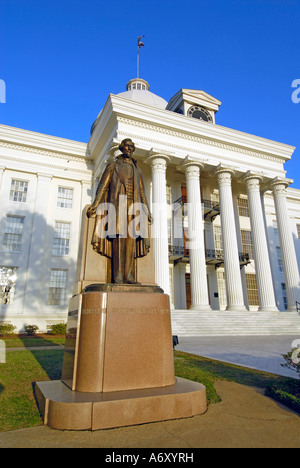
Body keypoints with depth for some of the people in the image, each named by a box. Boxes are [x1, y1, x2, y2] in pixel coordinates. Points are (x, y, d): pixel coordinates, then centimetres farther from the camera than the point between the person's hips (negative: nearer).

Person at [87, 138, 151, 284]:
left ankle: (129, 275, -10)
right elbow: (103, 186, 9)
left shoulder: (137, 170, 26)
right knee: (118, 237, -14)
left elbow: (142, 192, 23)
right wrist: (95, 205, -3)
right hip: (117, 203, -3)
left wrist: (147, 212, 16)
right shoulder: (113, 166, 17)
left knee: (131, 238, -8)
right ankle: (118, 275, -16)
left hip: (133, 206, 3)